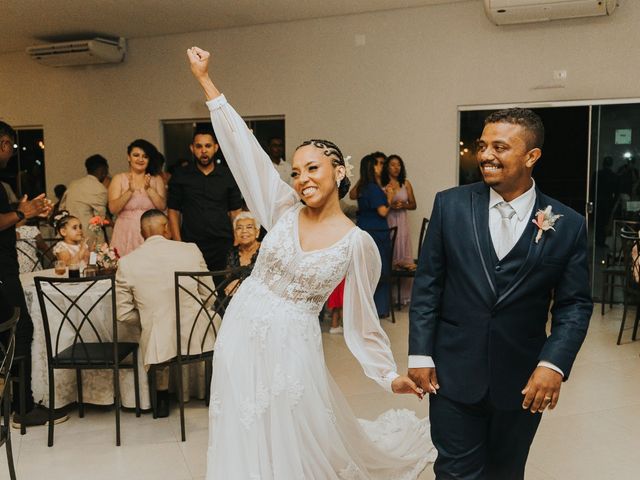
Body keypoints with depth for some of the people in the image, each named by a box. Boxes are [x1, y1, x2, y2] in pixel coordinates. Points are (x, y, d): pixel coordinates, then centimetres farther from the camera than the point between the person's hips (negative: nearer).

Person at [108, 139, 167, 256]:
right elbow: (113, 209, -5)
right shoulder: (119, 179, 6)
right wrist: (130, 191, -16)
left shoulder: (157, 179, 7)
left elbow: (162, 206, -4)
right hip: (126, 234, 0)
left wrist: (149, 188, -14)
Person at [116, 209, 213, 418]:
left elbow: (123, 313, 0)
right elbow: (209, 294, 5)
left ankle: (162, 395, 37)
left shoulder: (126, 263, -4)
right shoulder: (192, 250, -4)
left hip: (159, 345, 1)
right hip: (197, 339, 0)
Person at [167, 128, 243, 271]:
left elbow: (236, 212, 8)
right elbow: (174, 212, 7)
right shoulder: (180, 177, 7)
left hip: (224, 248, 0)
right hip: (191, 247, 0)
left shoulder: (228, 176, 7)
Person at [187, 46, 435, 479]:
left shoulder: (357, 243, -10)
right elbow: (244, 147, -4)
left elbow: (362, 318, -3)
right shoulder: (284, 211, -3)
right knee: (245, 445, 14)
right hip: (240, 334, 3)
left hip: (290, 347, -3)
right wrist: (206, 81, -3)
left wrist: (390, 374, -5)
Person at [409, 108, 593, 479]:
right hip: (453, 375, -1)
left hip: (523, 382, 1)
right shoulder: (450, 205, -4)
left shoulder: (568, 225, -4)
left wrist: (554, 363, -15)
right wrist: (420, 354, -4)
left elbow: (575, 304, -1)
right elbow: (427, 284, -1)